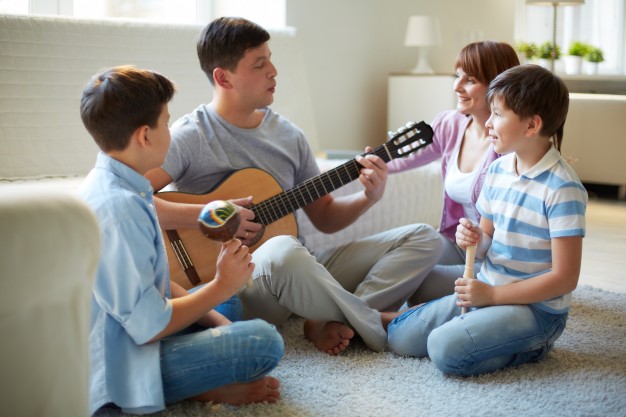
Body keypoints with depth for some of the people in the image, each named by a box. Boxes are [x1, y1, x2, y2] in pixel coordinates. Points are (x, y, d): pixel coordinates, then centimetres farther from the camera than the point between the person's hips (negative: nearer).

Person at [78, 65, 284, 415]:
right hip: (121, 366, -11)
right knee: (264, 342, -22)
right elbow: (148, 327, -25)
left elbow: (155, 282, 12)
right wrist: (221, 288, -12)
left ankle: (199, 384, 5)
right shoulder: (119, 208, -26)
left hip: (128, 332, 11)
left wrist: (218, 320, 3)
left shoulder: (111, 186, 6)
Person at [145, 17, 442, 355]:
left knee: (423, 238, 0)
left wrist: (368, 197, -4)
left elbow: (324, 217, 15)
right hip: (228, 289, -7)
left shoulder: (289, 136, 10)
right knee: (283, 251, -42)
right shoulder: (190, 137, -9)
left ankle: (332, 323, -18)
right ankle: (376, 325, -15)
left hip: (300, 276, 7)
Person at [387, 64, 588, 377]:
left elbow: (565, 278, -20)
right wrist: (474, 239, -10)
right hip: (485, 290, 7)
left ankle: (532, 346, -4)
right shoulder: (497, 169, 4)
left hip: (536, 305, -7)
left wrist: (490, 294, -19)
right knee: (400, 338, -1)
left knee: (446, 349, -26)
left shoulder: (562, 189, -19)